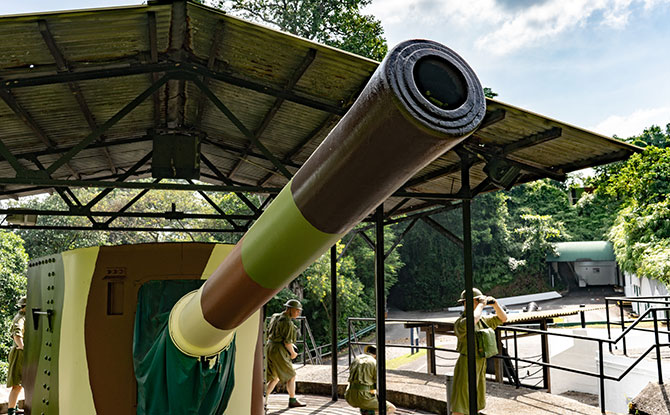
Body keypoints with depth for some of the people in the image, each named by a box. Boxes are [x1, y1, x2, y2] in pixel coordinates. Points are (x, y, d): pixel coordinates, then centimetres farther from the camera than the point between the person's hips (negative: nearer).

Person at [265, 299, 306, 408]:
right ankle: (292, 401, 19)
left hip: (269, 349, 9)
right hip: (279, 352, -9)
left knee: (275, 378, 18)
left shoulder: (275, 316, 10)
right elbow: (287, 341, -18)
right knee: (291, 376, 9)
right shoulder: (287, 322, -17)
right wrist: (293, 353, -1)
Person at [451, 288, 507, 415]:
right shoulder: (460, 322, -19)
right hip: (466, 365, -8)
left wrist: (495, 303, -1)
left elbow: (503, 318, 17)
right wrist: (481, 305, -27)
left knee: (476, 404, 19)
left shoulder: (482, 320, 8)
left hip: (481, 365, 8)